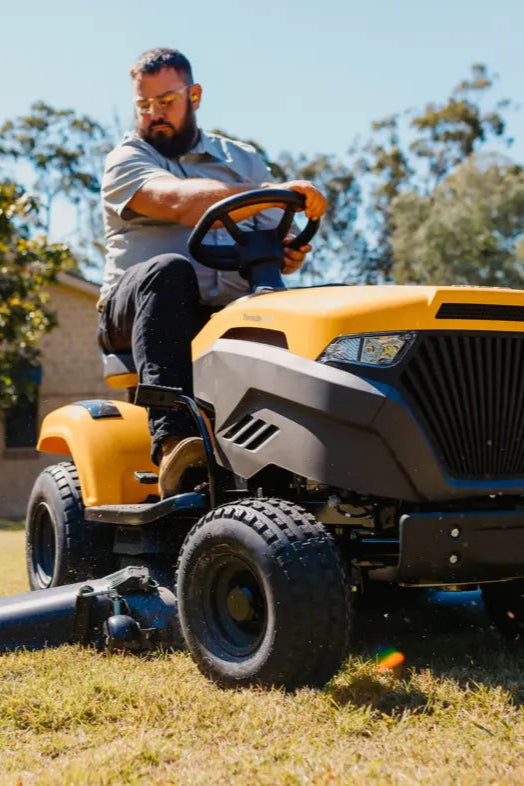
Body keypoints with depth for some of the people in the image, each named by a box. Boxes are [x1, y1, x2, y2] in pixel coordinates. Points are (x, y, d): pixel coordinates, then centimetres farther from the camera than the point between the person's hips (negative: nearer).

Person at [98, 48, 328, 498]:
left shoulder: (244, 160, 22)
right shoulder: (126, 161, 7)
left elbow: (273, 242, 15)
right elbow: (179, 201, -16)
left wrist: (290, 253, -12)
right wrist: (275, 192, -28)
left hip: (231, 315, 3)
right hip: (138, 310, -2)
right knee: (169, 270, -37)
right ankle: (173, 441, -46)